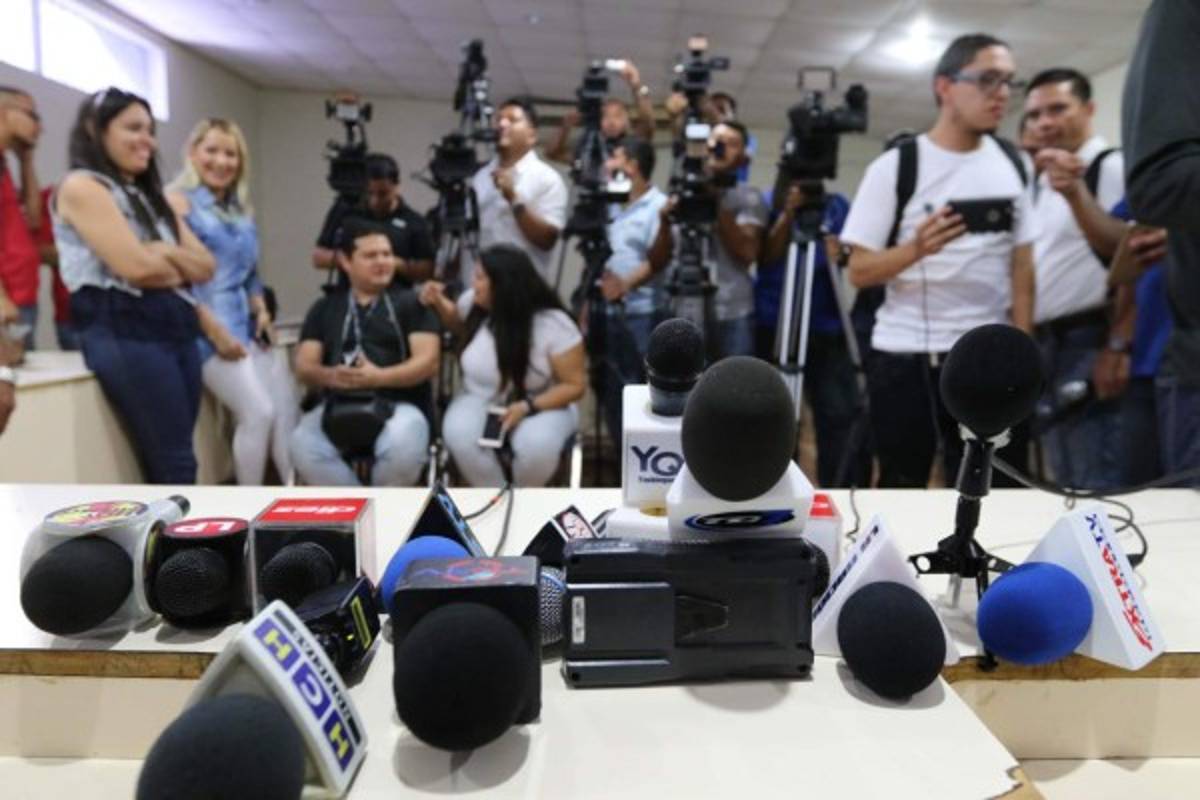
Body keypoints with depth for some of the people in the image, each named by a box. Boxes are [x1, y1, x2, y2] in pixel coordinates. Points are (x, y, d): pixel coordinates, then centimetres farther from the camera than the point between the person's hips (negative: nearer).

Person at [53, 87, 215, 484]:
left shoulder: (150, 196, 24)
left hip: (177, 326, 8)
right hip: (125, 332, -8)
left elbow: (206, 266, 14)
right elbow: (136, 267, -14)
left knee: (169, 463, 5)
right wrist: (180, 270, 6)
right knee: (175, 464, -10)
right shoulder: (82, 187, -2)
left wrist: (170, 252, -6)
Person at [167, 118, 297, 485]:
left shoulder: (243, 211, 19)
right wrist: (215, 331, -17)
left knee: (287, 412, -6)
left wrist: (262, 310, 6)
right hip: (209, 331, -7)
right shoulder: (178, 201, -3)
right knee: (259, 413, -17)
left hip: (247, 326, 7)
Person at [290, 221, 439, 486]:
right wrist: (330, 376, -12)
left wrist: (379, 377, -18)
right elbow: (303, 367, 12)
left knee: (403, 448, -36)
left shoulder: (411, 302, 10)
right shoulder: (325, 308, 19)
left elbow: (427, 362, -2)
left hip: (399, 405, -2)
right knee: (303, 446, -30)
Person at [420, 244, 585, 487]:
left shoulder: (553, 324, -18)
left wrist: (528, 406, -26)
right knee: (459, 435, -32)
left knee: (537, 445, -37)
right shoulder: (473, 303, -6)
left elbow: (574, 385, -12)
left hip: (540, 406, -3)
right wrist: (440, 304, -2)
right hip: (480, 401, 3)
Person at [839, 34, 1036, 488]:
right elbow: (859, 271, -6)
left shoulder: (1013, 163, 9)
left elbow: (1022, 264, 8)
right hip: (905, 357, -3)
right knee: (902, 488, 7)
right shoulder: (895, 166, -4)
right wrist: (915, 249, -24)